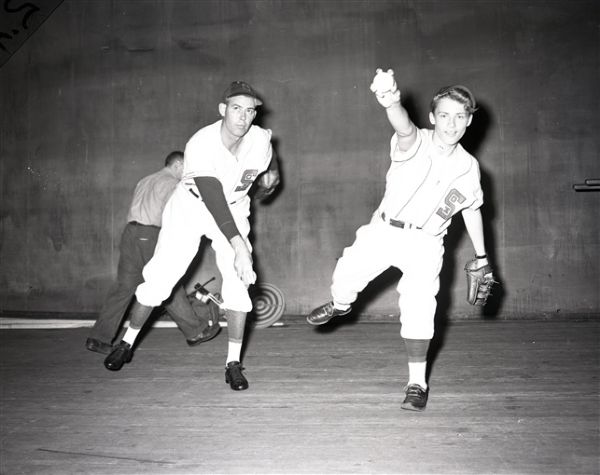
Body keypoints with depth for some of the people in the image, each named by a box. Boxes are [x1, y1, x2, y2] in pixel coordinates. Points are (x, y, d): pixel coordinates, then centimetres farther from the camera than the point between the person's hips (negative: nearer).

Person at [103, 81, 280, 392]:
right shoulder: (200, 145, -33)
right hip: (191, 206, -2)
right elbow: (214, 200, -41)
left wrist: (270, 171, 17)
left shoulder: (260, 140, -20)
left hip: (233, 209, 2)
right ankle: (127, 343, 22)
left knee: (237, 281, -15)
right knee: (160, 277, -1)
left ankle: (233, 363, -6)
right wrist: (238, 244, -48)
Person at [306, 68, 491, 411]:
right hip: (385, 229, -1)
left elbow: (472, 210, 13)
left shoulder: (469, 167, -2)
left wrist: (481, 257, 15)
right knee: (346, 275, -15)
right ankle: (340, 306, 25)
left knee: (419, 309, -8)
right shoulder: (416, 144, -15)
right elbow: (405, 129, -40)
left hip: (425, 243, 1)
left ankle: (418, 383, 9)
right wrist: (392, 103, -65)